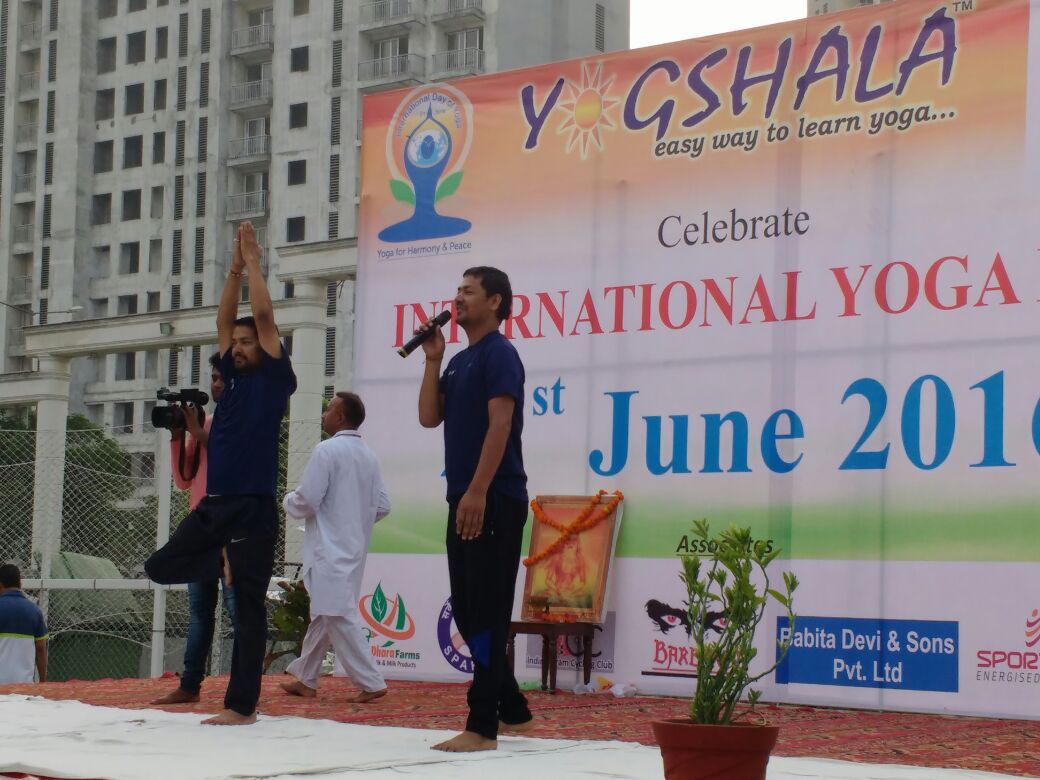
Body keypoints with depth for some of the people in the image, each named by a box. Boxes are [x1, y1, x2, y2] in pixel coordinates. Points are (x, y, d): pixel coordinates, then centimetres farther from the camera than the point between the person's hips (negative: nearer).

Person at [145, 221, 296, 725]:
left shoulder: (275, 379, -2)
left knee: (248, 609, -3)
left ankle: (242, 706, 0)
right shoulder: (234, 378, 15)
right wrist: (235, 268, 11)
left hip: (254, 508, -7)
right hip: (213, 505, 7)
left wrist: (254, 262, 1)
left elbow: (264, 315, -7)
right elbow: (224, 321, 14)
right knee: (161, 568, 5)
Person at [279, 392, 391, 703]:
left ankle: (371, 683, -10)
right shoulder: (368, 455, 9)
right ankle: (305, 678, 25)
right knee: (323, 614, 17)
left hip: (331, 550, -8)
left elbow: (306, 502, -15)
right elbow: (382, 505, 11)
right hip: (355, 547, 8)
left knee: (340, 616, -7)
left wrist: (288, 500, 6)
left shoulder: (327, 450, -13)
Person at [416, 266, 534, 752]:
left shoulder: (499, 354, -8)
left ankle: (482, 727, -7)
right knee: (467, 612, 12)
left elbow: (500, 425, -17)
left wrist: (477, 493, -23)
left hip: (493, 502, -9)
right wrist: (432, 361, 7)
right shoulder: (460, 361, 18)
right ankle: (512, 709, 22)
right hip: (463, 501, 9)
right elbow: (429, 418, 14)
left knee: (486, 615, -8)